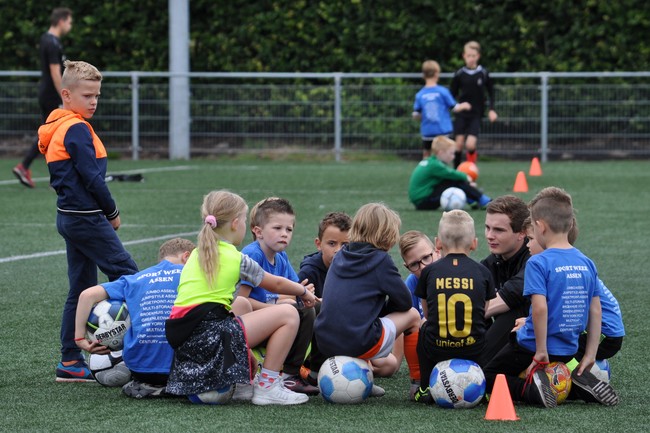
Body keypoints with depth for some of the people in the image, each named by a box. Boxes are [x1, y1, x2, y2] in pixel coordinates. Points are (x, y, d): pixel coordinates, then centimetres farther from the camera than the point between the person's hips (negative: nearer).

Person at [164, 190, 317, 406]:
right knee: (288, 314, -1)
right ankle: (267, 386, -2)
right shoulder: (237, 259, 1)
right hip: (211, 336, -8)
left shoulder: (197, 254, 20)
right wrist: (303, 292, 36)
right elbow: (276, 284, 16)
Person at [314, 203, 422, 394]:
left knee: (390, 364, 32)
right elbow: (405, 302, 1)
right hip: (359, 343, -7)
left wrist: (379, 307, 20)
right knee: (412, 315, 15)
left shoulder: (341, 257, 14)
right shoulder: (381, 260, -6)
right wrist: (385, 306, 20)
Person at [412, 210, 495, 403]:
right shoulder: (482, 272, 4)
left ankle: (427, 387, 25)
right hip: (473, 350, 0)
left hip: (436, 349, 0)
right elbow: (483, 313, 14)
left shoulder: (429, 271, 4)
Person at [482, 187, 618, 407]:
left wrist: (541, 351, -19)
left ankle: (532, 389, -18)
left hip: (533, 347, -6)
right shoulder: (587, 263, 4)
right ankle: (581, 381, 3)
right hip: (568, 350, 6)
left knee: (486, 378, 9)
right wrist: (590, 355, 8)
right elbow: (596, 311, 5)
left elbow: (540, 308, -26)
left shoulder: (538, 263, -16)